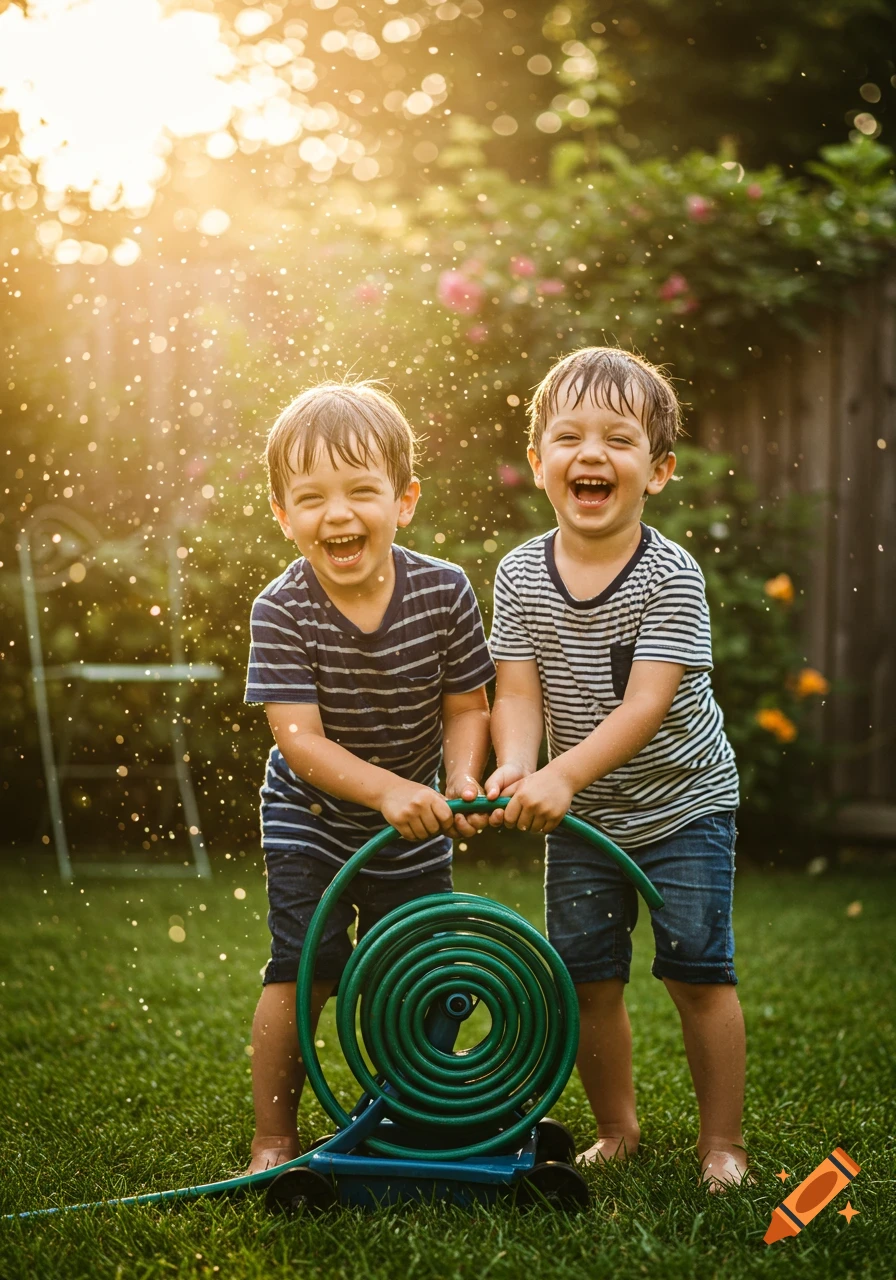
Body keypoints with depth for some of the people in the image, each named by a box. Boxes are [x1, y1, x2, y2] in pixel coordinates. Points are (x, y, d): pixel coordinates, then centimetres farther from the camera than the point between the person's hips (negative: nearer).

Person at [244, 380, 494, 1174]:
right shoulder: (282, 611, -22)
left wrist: (461, 780, -26)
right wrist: (386, 789, -39)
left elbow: (467, 707, -7)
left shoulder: (444, 592, -16)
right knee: (304, 971, -10)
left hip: (415, 822, 3)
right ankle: (273, 1140, 6)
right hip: (311, 817, -2)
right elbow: (299, 737, -26)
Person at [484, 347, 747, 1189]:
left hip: (681, 803, -3)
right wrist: (517, 769, -29)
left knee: (697, 971, -2)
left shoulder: (670, 577, -18)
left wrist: (561, 775, -37)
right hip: (580, 813, 4)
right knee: (587, 978, 8)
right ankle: (616, 1129, 27)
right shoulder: (520, 576, -6)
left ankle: (721, 1141, 15)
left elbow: (645, 704, -25)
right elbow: (517, 692, -9)